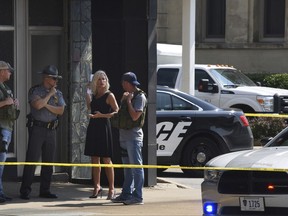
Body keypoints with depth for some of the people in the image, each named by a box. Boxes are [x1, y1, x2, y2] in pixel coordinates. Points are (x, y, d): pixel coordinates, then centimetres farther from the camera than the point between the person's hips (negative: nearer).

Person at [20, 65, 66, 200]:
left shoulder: (58, 94, 12)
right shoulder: (35, 91, -2)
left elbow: (61, 110, 0)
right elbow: (38, 105, -19)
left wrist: (47, 105, -10)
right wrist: (50, 94, -8)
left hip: (51, 129, 5)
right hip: (37, 128, -5)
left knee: (48, 161, 7)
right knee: (32, 160, -8)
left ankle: (45, 190, 14)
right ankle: (25, 191, -6)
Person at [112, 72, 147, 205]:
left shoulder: (140, 97, -10)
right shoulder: (127, 95, 18)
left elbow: (135, 116, -19)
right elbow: (121, 113, 15)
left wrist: (128, 101, -11)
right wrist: (124, 100, 2)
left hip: (134, 135, -10)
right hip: (124, 134, 10)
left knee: (136, 166, -10)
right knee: (127, 167, 13)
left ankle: (137, 196, -11)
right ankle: (126, 194, 19)